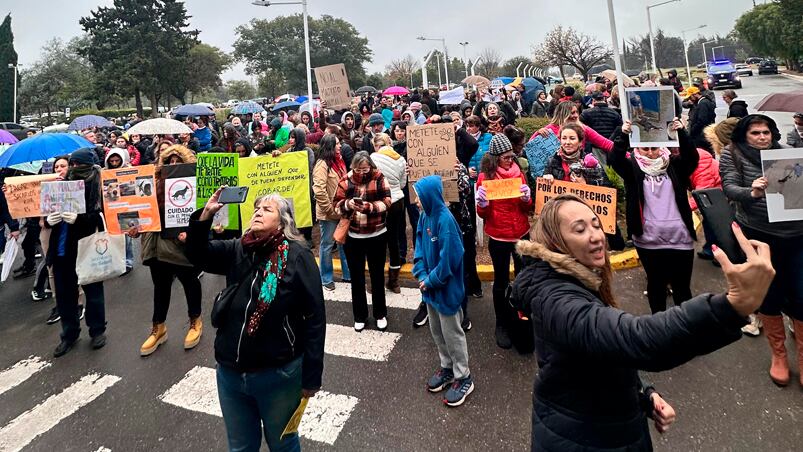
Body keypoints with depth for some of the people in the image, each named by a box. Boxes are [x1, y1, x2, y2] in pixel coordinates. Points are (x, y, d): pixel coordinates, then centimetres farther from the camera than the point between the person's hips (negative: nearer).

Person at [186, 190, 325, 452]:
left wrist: (311, 378, -12)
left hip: (278, 375, -4)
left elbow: (314, 319, -14)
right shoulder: (238, 250, 2)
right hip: (230, 372, 5)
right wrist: (206, 214, -16)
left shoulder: (298, 256, -15)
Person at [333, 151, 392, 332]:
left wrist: (369, 206, -28)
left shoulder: (379, 178, -6)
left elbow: (386, 202, -12)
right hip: (352, 237, 1)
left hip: (376, 235, -1)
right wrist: (347, 204, -23)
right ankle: (359, 315, 26)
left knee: (377, 275, 12)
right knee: (356, 277, 11)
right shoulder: (346, 180, -2)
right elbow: (337, 205, -3)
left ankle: (380, 314, 28)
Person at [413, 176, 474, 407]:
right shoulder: (424, 217, 0)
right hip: (430, 284, 8)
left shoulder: (445, 220, -24)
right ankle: (447, 367, 39)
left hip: (446, 287, -8)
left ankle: (463, 377, 23)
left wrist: (431, 280, -15)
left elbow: (448, 259, -24)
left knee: (452, 332, 6)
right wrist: (421, 274, -6)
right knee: (436, 330, 20)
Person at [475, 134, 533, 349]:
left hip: (522, 234, 3)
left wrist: (526, 198, -16)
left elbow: (527, 208, 5)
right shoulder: (485, 176, -6)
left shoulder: (518, 173, 3)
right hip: (498, 238, -3)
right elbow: (483, 214, -4)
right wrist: (482, 204, -26)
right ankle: (502, 325, 23)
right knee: (501, 282, 8)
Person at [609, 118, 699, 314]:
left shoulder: (674, 165, 6)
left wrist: (681, 132, -25)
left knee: (682, 287, 10)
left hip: (680, 239, 1)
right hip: (648, 241, -1)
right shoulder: (632, 167, 2)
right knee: (655, 285, 14)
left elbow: (692, 157, -11)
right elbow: (615, 159, -16)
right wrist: (623, 135, -31)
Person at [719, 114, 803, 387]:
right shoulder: (732, 155, 0)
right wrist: (752, 192, -32)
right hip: (760, 236, -2)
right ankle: (778, 354, 30)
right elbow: (729, 189, -12)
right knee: (769, 296, 10)